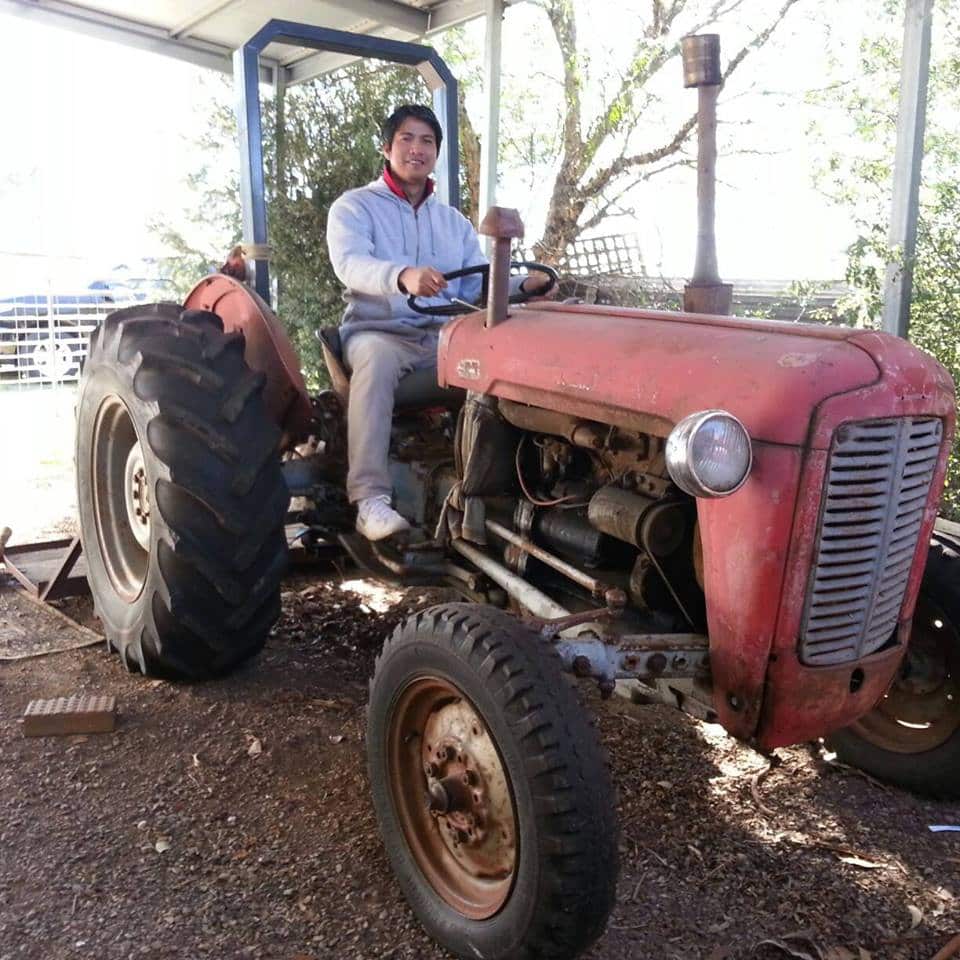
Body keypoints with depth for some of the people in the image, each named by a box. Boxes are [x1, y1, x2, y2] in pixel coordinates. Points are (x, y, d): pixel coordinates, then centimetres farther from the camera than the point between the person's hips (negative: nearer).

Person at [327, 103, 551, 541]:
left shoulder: (454, 221, 20)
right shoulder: (353, 207, 4)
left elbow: (479, 284, 10)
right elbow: (350, 264, -18)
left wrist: (523, 285, -12)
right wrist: (403, 275, -39)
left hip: (443, 336, 4)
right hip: (378, 332, -4)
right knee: (376, 358, -39)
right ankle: (370, 496, -40)